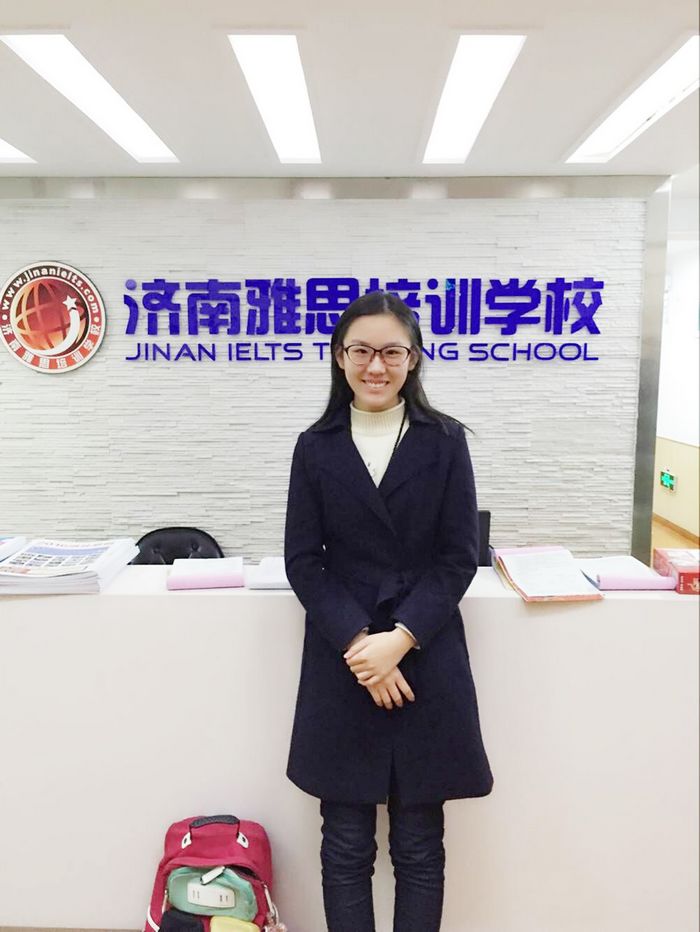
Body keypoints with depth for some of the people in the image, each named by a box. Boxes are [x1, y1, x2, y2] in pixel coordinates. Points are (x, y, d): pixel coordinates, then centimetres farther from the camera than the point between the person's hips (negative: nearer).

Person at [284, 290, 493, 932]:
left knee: (419, 847, 11)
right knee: (346, 845, 10)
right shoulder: (315, 448, 3)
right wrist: (359, 645, -13)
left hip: (427, 662, 0)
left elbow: (460, 558, -3)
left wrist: (399, 640, -14)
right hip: (340, 666, 1)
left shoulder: (445, 441, 0)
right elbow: (303, 563, -1)